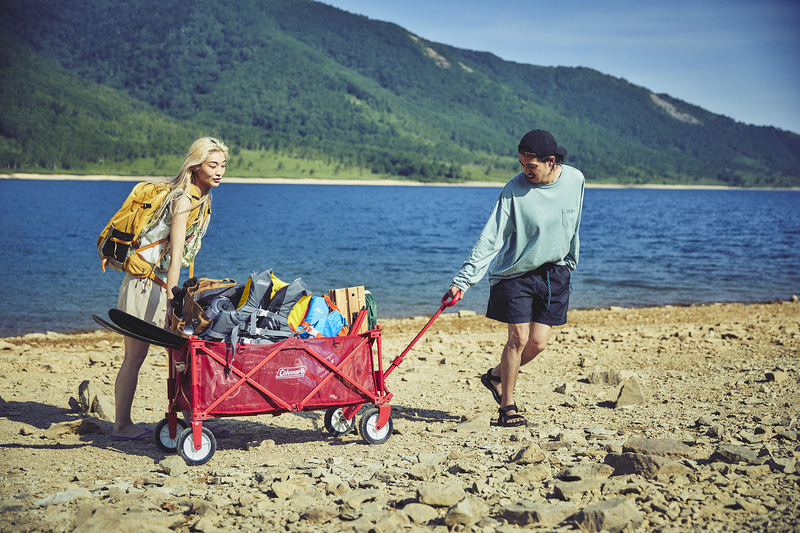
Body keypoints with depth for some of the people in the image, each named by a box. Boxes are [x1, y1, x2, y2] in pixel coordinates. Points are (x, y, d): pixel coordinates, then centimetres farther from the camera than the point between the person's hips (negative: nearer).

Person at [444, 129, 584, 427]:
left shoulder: (575, 180, -5)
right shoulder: (515, 189, -17)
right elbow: (490, 239, -18)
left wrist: (570, 261, 22)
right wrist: (463, 280, -24)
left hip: (554, 273, 4)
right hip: (515, 272, -3)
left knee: (538, 342, -2)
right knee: (518, 338, -8)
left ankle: (496, 376, 25)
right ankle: (507, 408, 7)